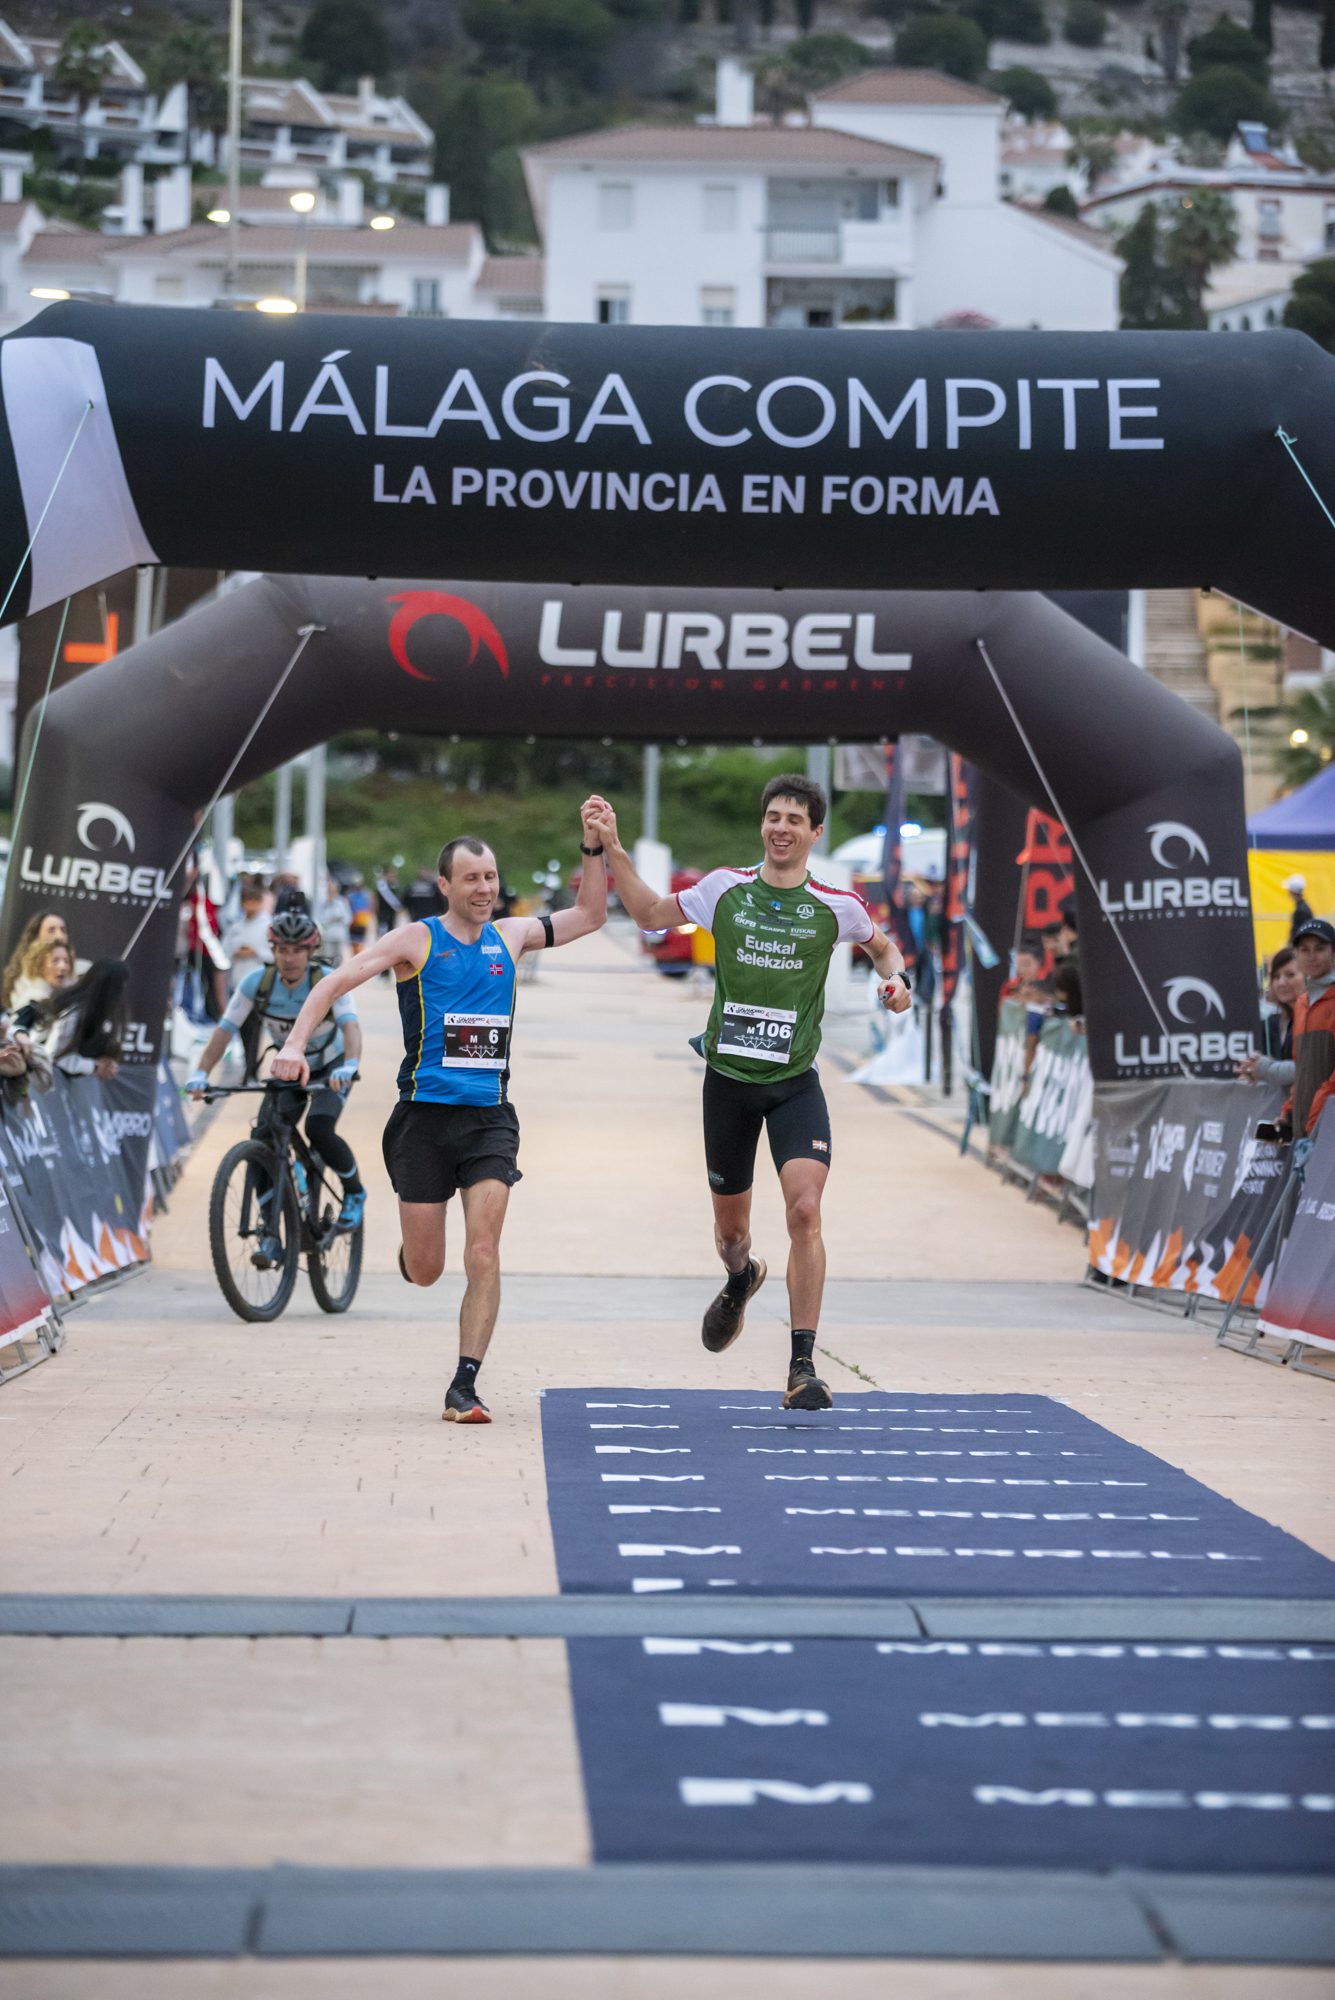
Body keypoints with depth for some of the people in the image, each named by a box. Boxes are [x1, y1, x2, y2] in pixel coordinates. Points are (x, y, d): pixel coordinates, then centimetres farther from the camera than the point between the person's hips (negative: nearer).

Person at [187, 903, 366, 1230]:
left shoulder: (327, 982, -27)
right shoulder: (257, 982, -19)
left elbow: (351, 1025, -41)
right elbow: (225, 1029, -21)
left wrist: (349, 1066, -61)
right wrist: (201, 1073, -36)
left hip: (330, 1069, -4)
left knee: (318, 1129, -29)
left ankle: (355, 1192, -1)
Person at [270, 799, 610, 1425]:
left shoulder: (509, 937, 10)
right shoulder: (418, 939, -2)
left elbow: (589, 916, 19)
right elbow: (337, 981, -8)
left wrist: (594, 848, 7)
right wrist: (296, 1041, -22)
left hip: (489, 1119, 2)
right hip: (425, 1117, -2)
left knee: (483, 1254, -13)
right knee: (424, 1271, 3)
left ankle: (464, 1387, -10)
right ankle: (410, 1246, 41)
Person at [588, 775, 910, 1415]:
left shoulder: (836, 906, -1)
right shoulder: (725, 889, 1)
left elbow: (882, 946, 19)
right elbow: (649, 913, 16)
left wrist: (895, 979, -2)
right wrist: (613, 850, 5)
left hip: (795, 1082, -2)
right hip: (728, 1077, 2)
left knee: (805, 1210, -20)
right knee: (730, 1225, 13)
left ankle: (802, 1367, -16)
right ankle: (740, 1280, 51)